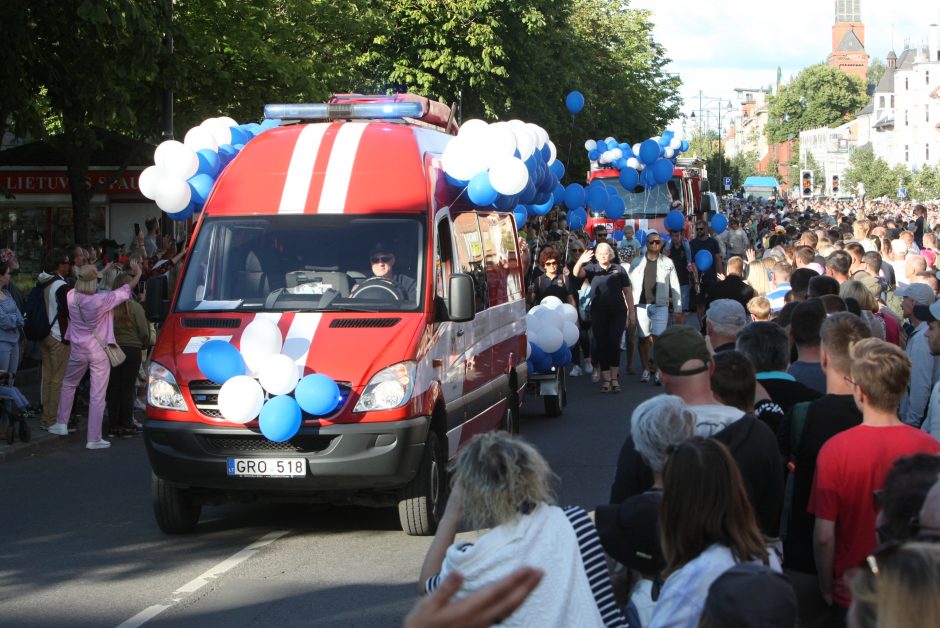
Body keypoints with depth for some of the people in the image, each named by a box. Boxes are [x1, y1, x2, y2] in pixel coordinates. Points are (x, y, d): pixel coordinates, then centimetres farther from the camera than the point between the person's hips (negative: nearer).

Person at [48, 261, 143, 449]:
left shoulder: (72, 297, -9)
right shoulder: (102, 300, -20)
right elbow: (125, 291, -8)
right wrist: (137, 275, 9)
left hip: (78, 349, 4)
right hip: (99, 352, -4)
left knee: (68, 384, 28)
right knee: (97, 395, 1)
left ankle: (61, 424, 32)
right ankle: (94, 439, 3)